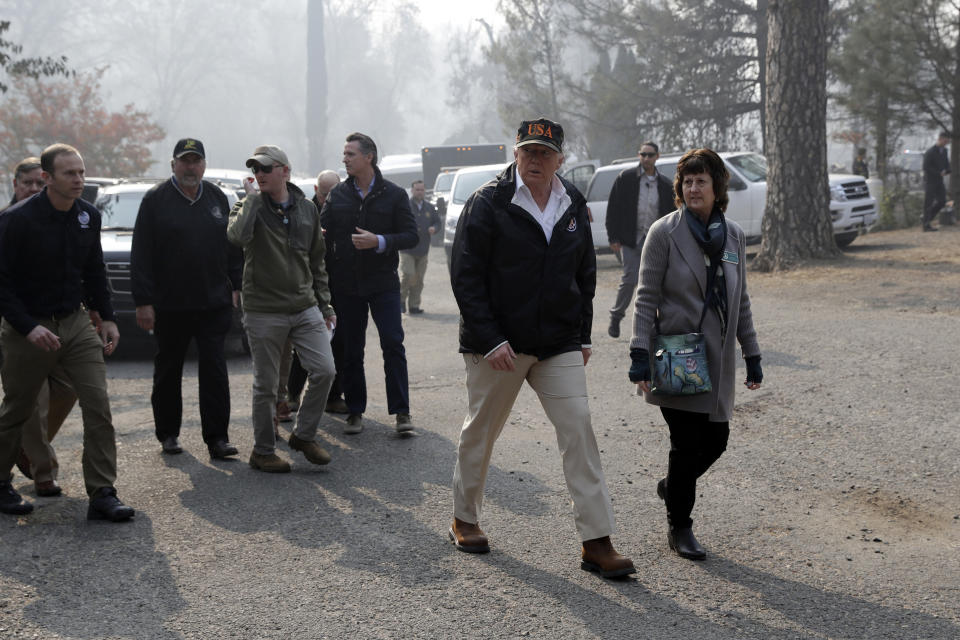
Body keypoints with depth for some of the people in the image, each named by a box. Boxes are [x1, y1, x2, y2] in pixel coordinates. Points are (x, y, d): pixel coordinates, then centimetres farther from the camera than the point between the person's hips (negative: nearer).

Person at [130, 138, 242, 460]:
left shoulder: (217, 198, 10)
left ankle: (217, 437, -1)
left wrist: (237, 286, 10)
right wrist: (143, 301, -10)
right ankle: (168, 433, 23)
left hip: (214, 303, 2)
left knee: (215, 369, -3)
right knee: (168, 371, 10)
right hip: (170, 306, -2)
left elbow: (233, 246, 16)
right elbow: (141, 255, -5)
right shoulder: (155, 200, -2)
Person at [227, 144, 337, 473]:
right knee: (266, 386, 3)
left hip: (305, 308, 3)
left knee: (324, 371, -5)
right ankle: (263, 451, 18)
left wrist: (324, 304, 14)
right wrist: (252, 200, -15)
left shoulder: (306, 209, 8)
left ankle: (304, 435, 14)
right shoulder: (250, 206, -3)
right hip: (263, 312, -3)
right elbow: (237, 236, -28)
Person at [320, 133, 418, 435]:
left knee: (393, 344, -7)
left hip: (382, 282, -2)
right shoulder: (337, 195, 6)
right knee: (351, 350, 7)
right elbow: (322, 234, 5)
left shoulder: (394, 194, -1)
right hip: (346, 284, 2)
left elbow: (411, 236, -4)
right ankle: (355, 411, 17)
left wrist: (379, 242, -20)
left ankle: (401, 412, -2)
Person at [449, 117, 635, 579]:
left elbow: (585, 274, 18)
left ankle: (596, 541, -4)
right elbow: (465, 277, -10)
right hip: (498, 344, -3)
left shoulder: (573, 205, 8)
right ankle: (464, 520, 31)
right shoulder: (488, 203, -8)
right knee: (480, 432, 9)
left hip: (560, 346, 4)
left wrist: (583, 336, 11)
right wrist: (490, 340, -16)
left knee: (579, 431, -6)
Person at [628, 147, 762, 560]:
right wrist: (640, 354, -16)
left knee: (716, 438, 6)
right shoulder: (664, 233, -6)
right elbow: (647, 297, -8)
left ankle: (672, 487, 35)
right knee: (687, 444, -2)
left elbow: (740, 301, 15)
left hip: (717, 358, 5)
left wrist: (752, 355, 14)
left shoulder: (733, 235, 8)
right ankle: (679, 528, 14)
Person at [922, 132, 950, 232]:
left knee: (942, 201, 6)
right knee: (928, 202, -4)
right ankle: (926, 225, 3)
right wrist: (939, 173, -21)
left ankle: (926, 220, 18)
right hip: (930, 180, -8)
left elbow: (946, 162, 19)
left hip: (939, 180, 8)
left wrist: (948, 171, -4)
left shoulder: (944, 150, 8)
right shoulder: (930, 152, -16)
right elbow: (926, 167, -19)